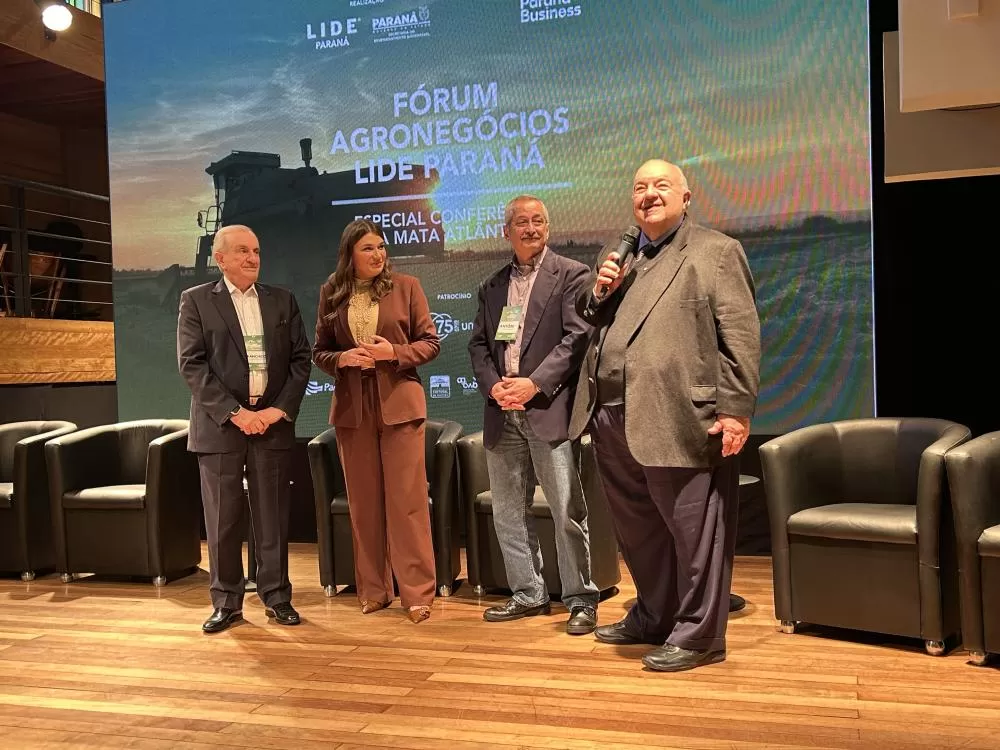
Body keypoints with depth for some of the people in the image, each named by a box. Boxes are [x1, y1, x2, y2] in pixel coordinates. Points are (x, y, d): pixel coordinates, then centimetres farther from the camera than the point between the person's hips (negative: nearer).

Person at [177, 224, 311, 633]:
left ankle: (276, 596, 18)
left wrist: (280, 409, -6)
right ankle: (227, 602, 16)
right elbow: (192, 365, -6)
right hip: (219, 424, -2)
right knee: (222, 519, 3)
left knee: (272, 516, 6)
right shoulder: (196, 301, 3)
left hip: (273, 422, 2)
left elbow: (300, 359, 7)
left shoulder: (282, 300, 11)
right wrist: (234, 412, -13)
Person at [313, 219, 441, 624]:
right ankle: (373, 589, 20)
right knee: (363, 501, 8)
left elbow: (431, 342, 2)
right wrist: (342, 358, -11)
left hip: (398, 403, -2)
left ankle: (417, 592, 7)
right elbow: (319, 351, 10)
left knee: (407, 499, -2)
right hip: (352, 408, 3)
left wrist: (395, 353, -15)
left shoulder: (406, 286, 1)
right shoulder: (331, 294, 6)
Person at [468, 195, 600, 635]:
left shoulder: (572, 275, 1)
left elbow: (577, 337, -8)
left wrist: (535, 383, -16)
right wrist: (493, 385, -5)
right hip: (502, 414, 6)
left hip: (549, 409, -6)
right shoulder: (492, 287, 18)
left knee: (568, 512, -4)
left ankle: (581, 600, 7)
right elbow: (478, 344, 14)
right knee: (508, 512, 11)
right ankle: (527, 595, 23)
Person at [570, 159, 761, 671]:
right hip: (612, 419, 8)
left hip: (677, 419, -7)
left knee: (693, 532, 0)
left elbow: (741, 337, -8)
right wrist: (598, 292, 5)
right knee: (638, 530, 19)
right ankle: (653, 617, 36)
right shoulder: (615, 258, 20)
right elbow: (588, 320, 26)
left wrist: (735, 410, -16)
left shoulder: (715, 252, -1)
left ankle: (697, 636, 14)